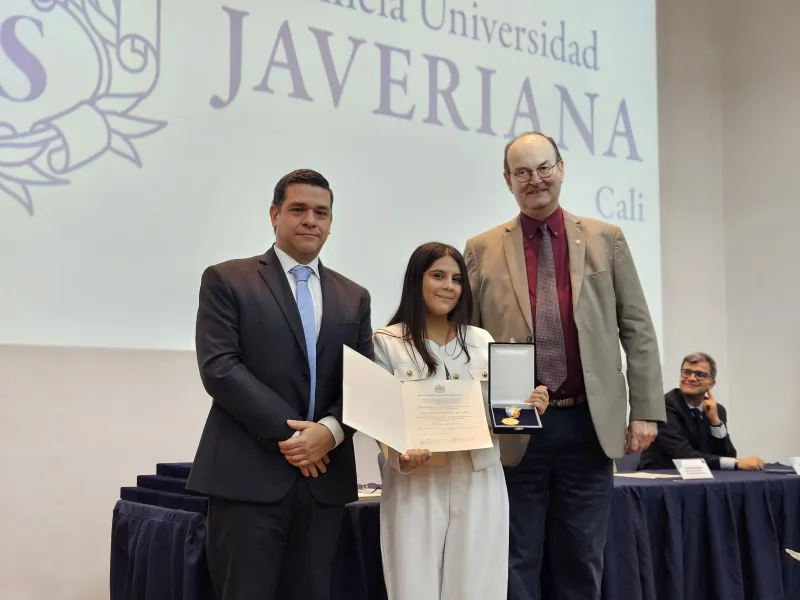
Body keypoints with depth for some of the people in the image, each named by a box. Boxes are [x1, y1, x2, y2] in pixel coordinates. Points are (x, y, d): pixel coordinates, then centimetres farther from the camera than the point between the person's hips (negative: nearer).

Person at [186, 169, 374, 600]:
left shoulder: (354, 298, 15)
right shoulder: (227, 281, 2)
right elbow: (218, 367, -9)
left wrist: (330, 430, -11)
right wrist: (286, 431, -14)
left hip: (324, 478, 4)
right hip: (248, 474, -4)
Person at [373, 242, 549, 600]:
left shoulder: (483, 341, 12)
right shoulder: (388, 343, 1)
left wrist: (530, 408, -7)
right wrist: (401, 456, -21)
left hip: (480, 483, 3)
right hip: (415, 486, -3)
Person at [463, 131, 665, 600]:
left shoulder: (606, 240, 7)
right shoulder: (483, 250, 5)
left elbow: (637, 330, 6)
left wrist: (646, 410, -1)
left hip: (589, 424, 1)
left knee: (583, 559, 10)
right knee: (517, 561, 8)